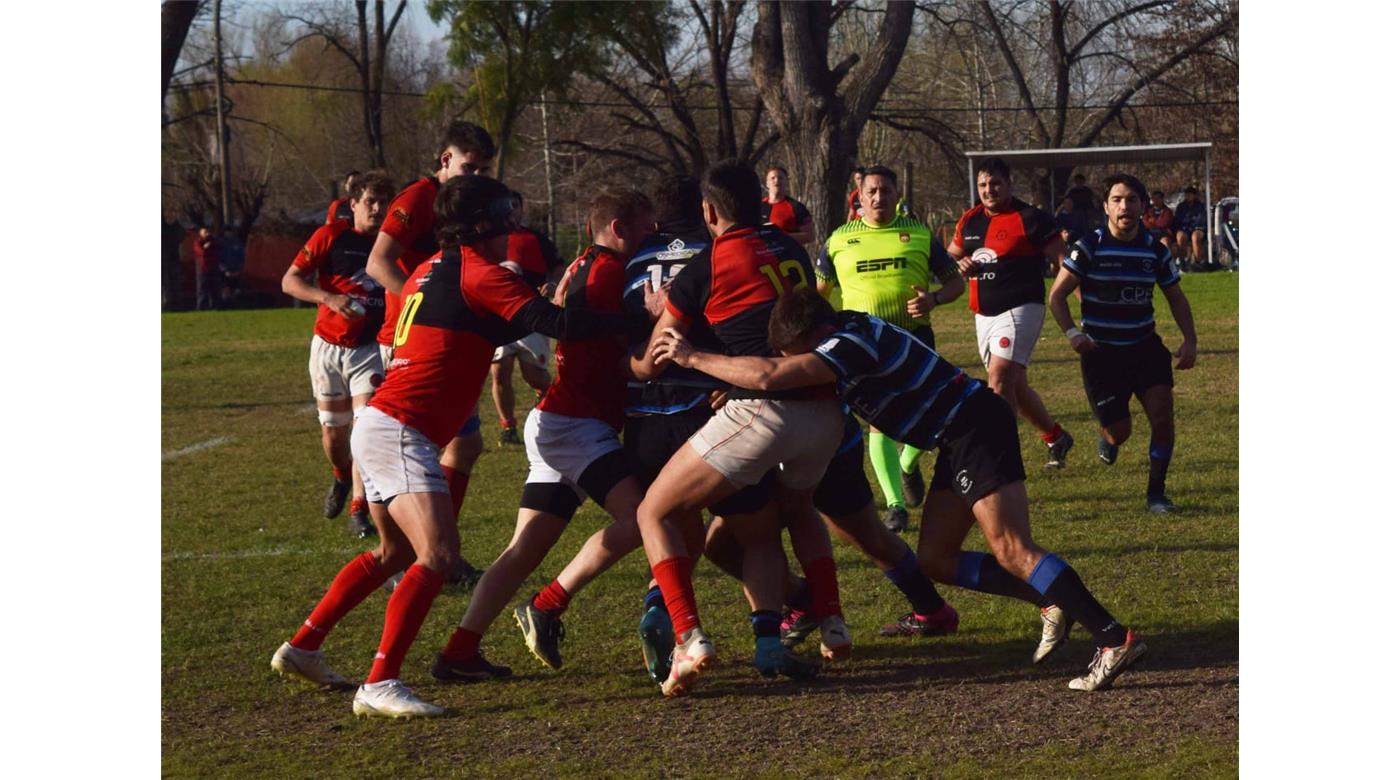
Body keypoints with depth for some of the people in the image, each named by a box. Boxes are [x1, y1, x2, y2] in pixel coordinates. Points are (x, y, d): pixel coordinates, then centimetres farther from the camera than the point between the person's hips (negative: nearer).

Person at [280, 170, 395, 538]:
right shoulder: (331, 236, -6)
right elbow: (290, 280, -7)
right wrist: (328, 298, -22)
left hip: (371, 348, 0)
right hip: (329, 346, 0)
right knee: (333, 430, 9)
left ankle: (360, 510, -10)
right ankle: (341, 477, 42)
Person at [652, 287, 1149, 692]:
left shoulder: (853, 344, -24)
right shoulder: (845, 330, 6)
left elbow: (768, 376, -34)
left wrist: (692, 357, -23)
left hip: (977, 427, -10)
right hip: (956, 440, 10)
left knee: (1011, 550, -18)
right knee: (935, 559, 8)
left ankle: (1115, 640, -22)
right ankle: (1055, 603, 12)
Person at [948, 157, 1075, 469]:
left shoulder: (1030, 219, -9)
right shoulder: (970, 220, 10)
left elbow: (1065, 261, -9)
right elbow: (950, 256, 24)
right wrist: (959, 264, -1)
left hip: (1019, 310, -7)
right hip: (984, 315, 8)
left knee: (999, 380, -19)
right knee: (1015, 386, 16)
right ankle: (1056, 438, 35)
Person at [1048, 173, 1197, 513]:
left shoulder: (1155, 250, 0)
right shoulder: (1089, 248, -9)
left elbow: (1176, 298, 13)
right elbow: (1057, 296, -4)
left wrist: (1189, 340, 1)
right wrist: (1072, 334, -17)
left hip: (1145, 347, 2)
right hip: (1101, 351, -2)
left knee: (1162, 414, -14)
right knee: (1120, 431, -3)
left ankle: (1156, 492, 1)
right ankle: (1107, 436, 37)